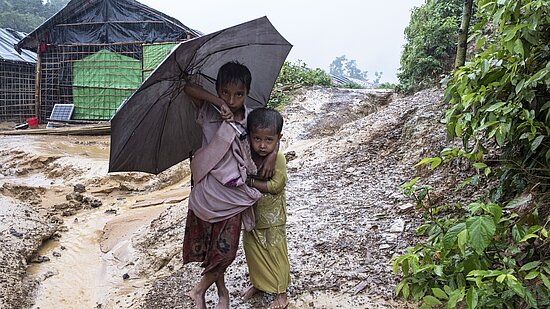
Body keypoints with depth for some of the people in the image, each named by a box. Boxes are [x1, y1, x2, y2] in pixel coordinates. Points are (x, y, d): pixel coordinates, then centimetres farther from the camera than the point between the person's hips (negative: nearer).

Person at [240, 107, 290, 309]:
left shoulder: (278, 158, -22)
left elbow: (276, 185, -25)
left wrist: (249, 181, -26)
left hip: (272, 217, -5)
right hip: (251, 213, 5)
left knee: (276, 252, 8)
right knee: (252, 250, 19)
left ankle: (281, 292, 25)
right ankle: (258, 284, 42)